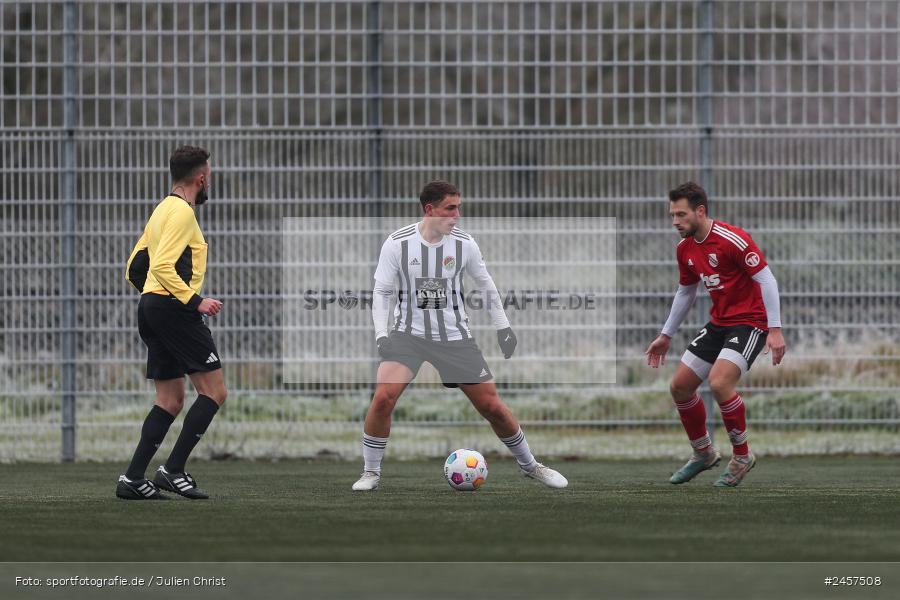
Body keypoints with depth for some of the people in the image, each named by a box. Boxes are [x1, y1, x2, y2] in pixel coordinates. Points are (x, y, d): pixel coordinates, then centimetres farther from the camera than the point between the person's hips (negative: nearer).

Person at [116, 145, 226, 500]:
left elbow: (134, 269, 22)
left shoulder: (163, 210, 19)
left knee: (170, 401, 10)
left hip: (151, 308, 10)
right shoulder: (182, 212, -10)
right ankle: (173, 470, -12)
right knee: (214, 391, -7)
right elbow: (163, 266, -21)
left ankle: (133, 478, 4)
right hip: (175, 308, -10)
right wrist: (195, 301, -20)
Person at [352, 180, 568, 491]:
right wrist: (381, 334, -15)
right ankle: (371, 472, -7)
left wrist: (502, 326, 9)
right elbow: (382, 290, -4)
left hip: (455, 335, 2)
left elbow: (486, 284, 10)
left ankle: (529, 465, 23)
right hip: (408, 333, -2)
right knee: (384, 396, -24)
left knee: (491, 405, 1)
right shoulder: (398, 243, -11)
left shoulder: (464, 243, -5)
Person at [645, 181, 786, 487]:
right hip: (718, 324, 9)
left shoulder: (733, 239, -20)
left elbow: (766, 279, -20)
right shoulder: (685, 249, 5)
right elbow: (685, 292, 21)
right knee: (680, 386, 6)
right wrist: (666, 335, 24)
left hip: (749, 322, -8)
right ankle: (703, 453, 28)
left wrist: (775, 330, -25)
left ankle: (742, 456, -8)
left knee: (719, 382, -27)